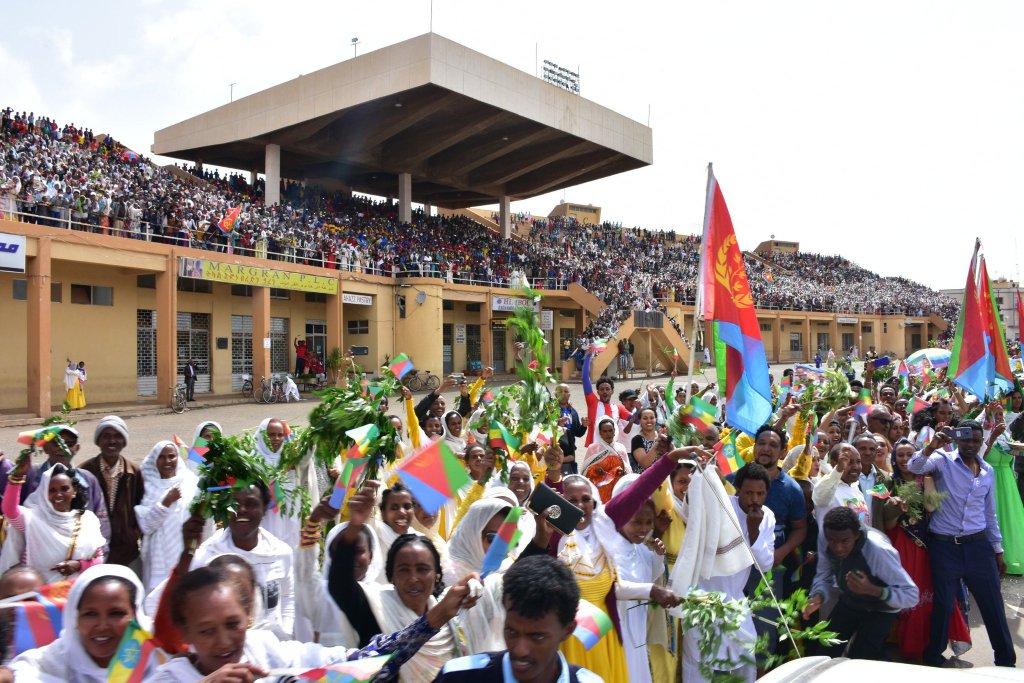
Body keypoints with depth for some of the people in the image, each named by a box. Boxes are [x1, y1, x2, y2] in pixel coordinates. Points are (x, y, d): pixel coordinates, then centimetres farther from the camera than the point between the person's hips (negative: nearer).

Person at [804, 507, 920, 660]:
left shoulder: (878, 550, -37)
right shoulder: (825, 542, -22)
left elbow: (912, 595, -32)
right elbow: (824, 577, -8)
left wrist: (872, 590, -46)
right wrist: (818, 597, -30)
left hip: (880, 610, -4)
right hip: (849, 602, 4)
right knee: (824, 653, 4)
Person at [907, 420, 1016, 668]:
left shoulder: (988, 471, 10)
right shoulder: (943, 460, -3)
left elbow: (990, 513, 16)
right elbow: (913, 468, -24)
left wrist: (998, 550, 16)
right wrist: (932, 446, -38)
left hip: (978, 545, 4)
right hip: (944, 545, -4)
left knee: (993, 605, 9)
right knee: (943, 605, 5)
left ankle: (1006, 660, 26)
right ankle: (934, 656, 24)